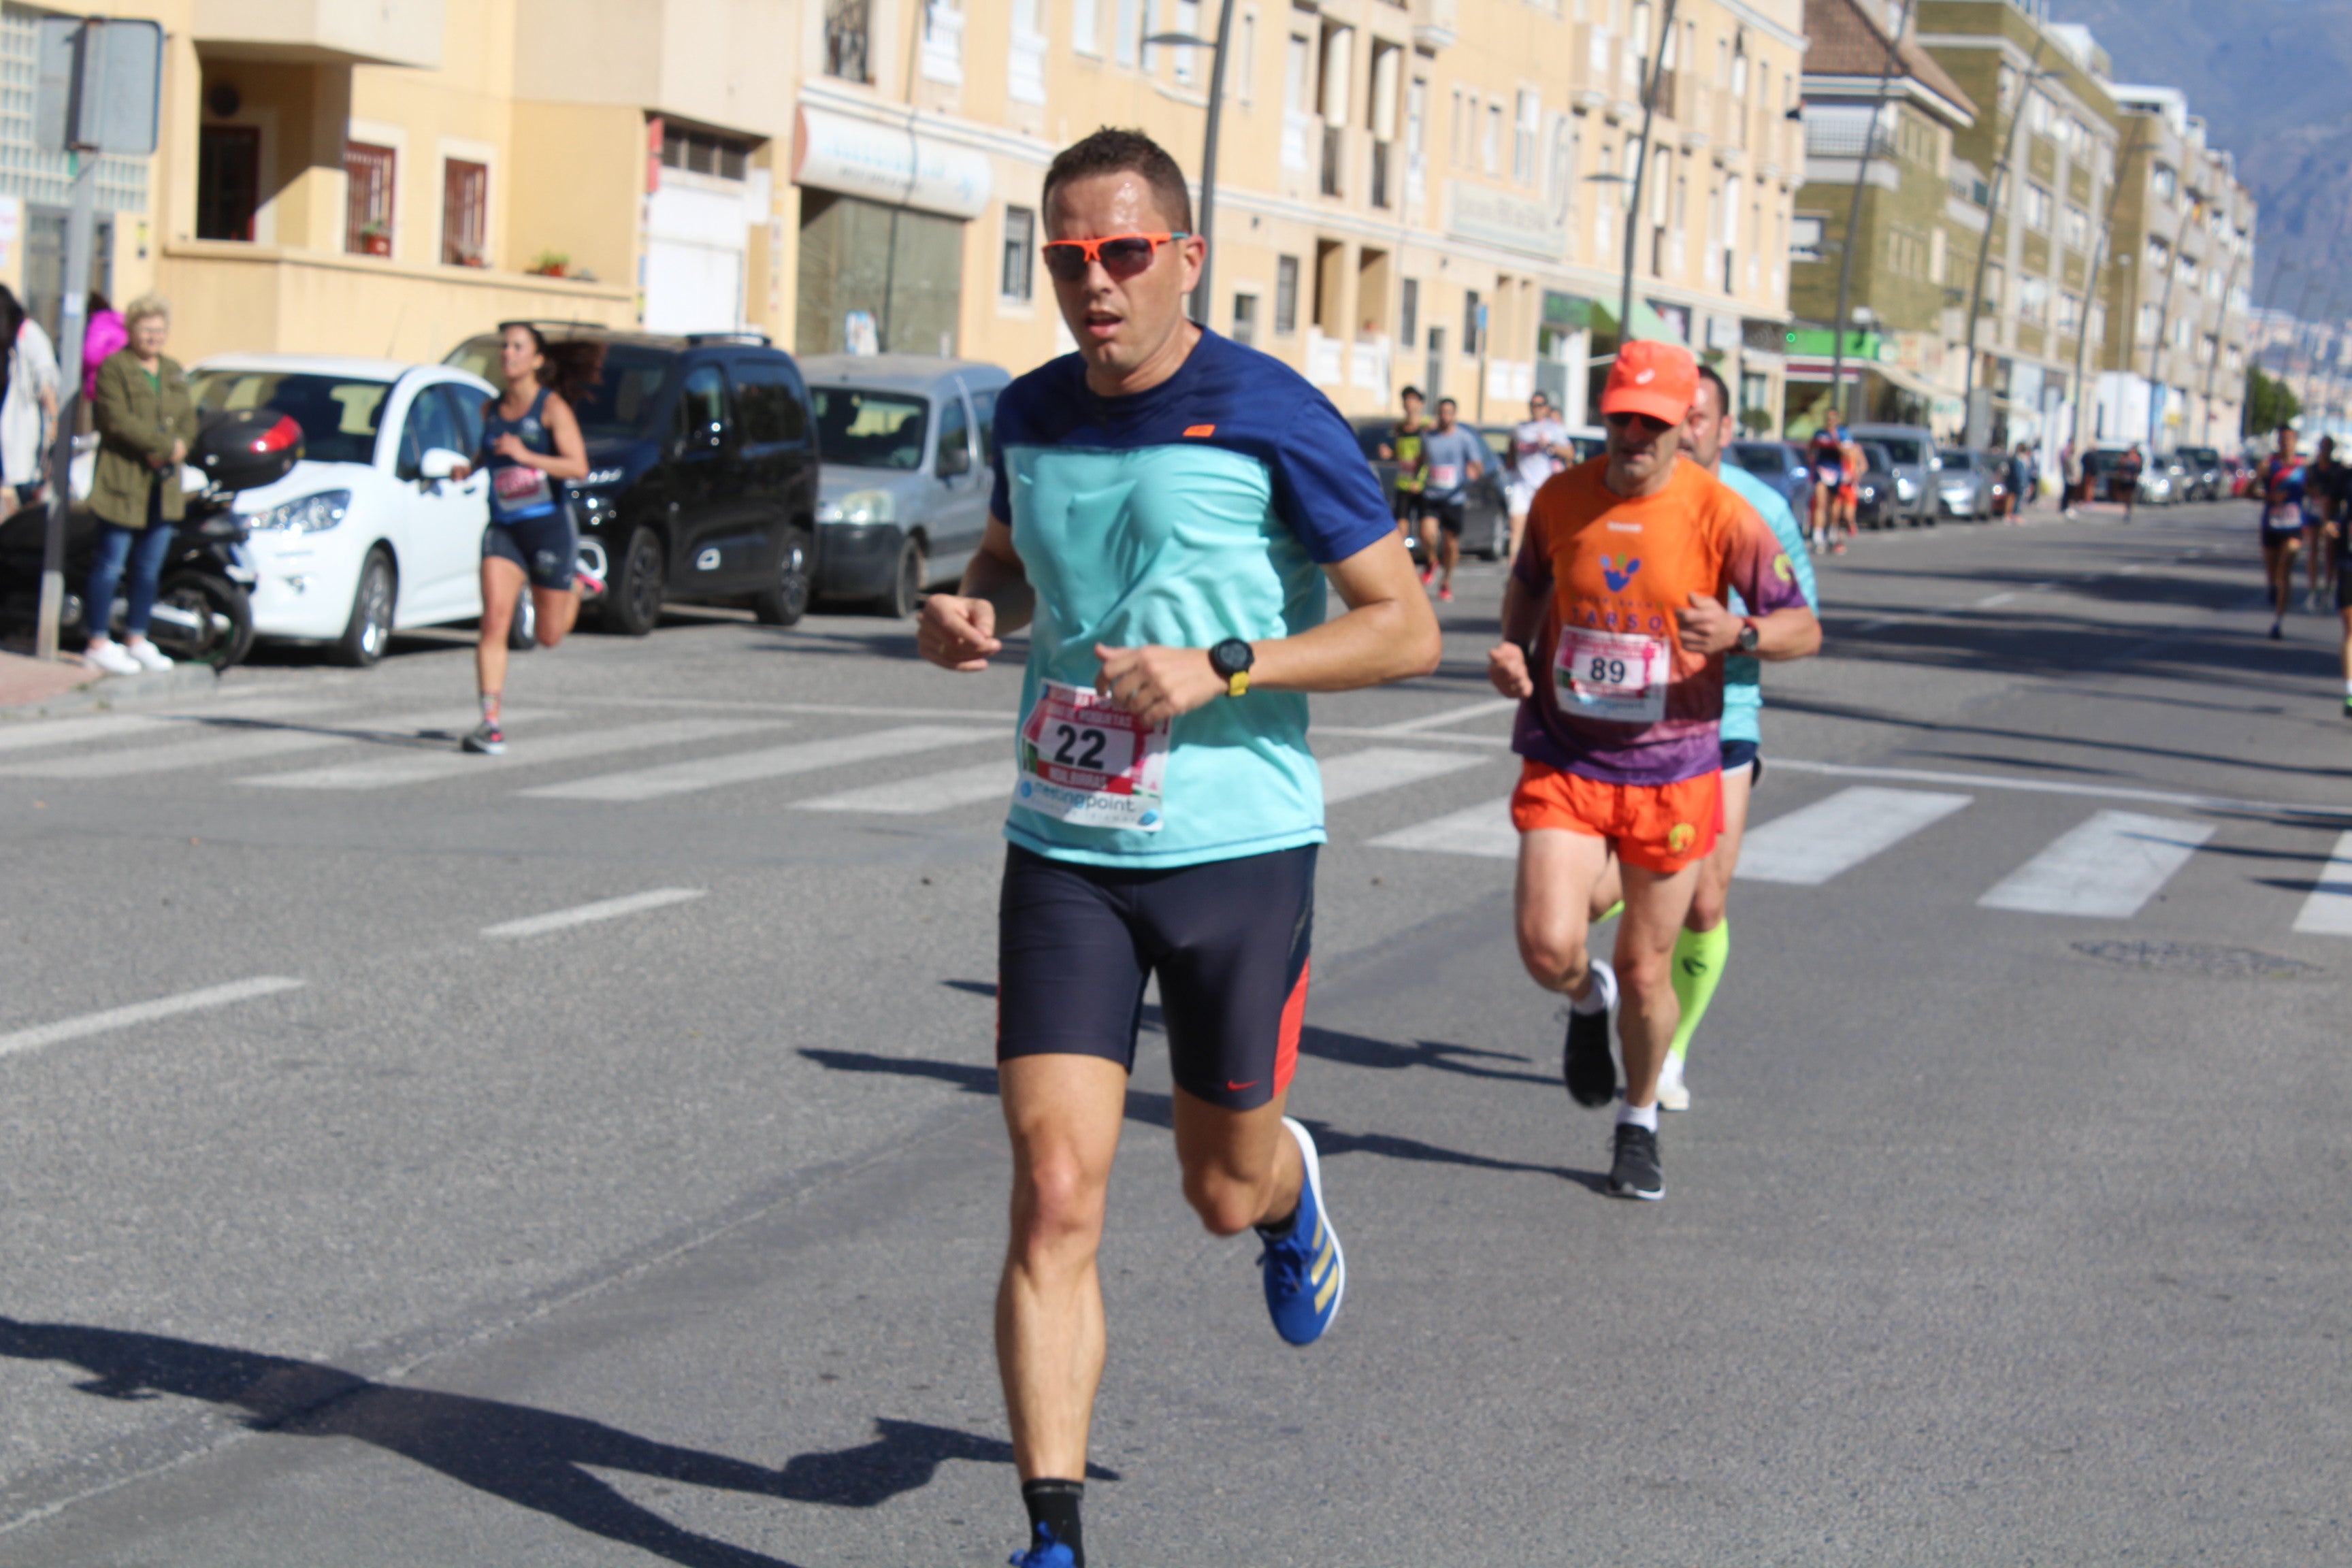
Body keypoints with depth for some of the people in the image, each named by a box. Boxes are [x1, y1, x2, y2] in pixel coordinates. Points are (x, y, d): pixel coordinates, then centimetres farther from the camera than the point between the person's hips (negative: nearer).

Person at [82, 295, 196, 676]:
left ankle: (136, 640, 20)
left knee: (150, 569, 10)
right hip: (122, 483, -7)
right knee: (110, 566, -4)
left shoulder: (174, 373, 17)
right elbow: (118, 420, -16)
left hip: (164, 485, 7)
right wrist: (166, 446, -17)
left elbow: (188, 421, 11)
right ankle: (98, 644, 0)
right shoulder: (113, 368, -5)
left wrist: (173, 450, -9)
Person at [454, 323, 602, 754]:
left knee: (548, 636, 8)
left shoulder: (552, 406, -7)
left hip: (550, 525, -3)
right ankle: (491, 722, -17)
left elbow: (578, 467, -17)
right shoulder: (491, 410, 8)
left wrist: (526, 456, -27)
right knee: (494, 620, -16)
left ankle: (577, 587, 41)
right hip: (503, 528, 3)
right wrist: (469, 467, 8)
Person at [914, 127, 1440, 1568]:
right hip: (1064, 851, 3)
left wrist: (1217, 668, -20)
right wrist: (968, 611, 2)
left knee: (1224, 1190, 13)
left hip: (1239, 849, -3)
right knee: (1056, 1196, -9)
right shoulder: (1031, 413, 5)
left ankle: (1292, 1194, 52)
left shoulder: (1272, 417, -11)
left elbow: (1408, 629, -9)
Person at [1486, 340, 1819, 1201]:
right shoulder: (1561, 498, -1)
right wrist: (1512, 646, 0)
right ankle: (1586, 1002, 23)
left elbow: (1804, 628, -4)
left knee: (1646, 971, 6)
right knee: (1548, 947, -15)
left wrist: (1739, 633, -25)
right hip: (1564, 762, 1)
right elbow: (1528, 580, 20)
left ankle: (1640, 1122, 33)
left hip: (1672, 770, -1)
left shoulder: (1721, 514, -9)